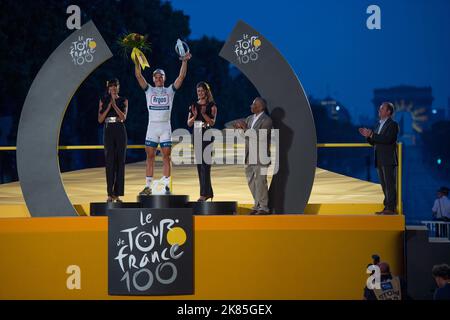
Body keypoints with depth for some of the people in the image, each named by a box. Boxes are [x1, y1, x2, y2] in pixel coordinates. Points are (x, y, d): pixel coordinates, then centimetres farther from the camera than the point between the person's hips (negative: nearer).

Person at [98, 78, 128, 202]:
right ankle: (110, 193, -6)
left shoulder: (123, 101, 6)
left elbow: (124, 117, -8)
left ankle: (117, 193, 2)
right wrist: (109, 106, -10)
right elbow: (100, 119, 1)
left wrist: (114, 105, -17)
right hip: (108, 131, 0)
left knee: (120, 161, -2)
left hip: (120, 131, 0)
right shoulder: (103, 101, 7)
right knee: (110, 161, -7)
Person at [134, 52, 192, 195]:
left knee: (166, 157, 0)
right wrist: (137, 62, -13)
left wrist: (184, 61, -11)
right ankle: (148, 187, 3)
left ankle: (166, 186, 2)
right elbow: (138, 76, 0)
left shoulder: (170, 90, 9)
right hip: (152, 126, 0)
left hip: (165, 127, 0)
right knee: (150, 157, 1)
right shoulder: (149, 90, 10)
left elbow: (181, 76, 0)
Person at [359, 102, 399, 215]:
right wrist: (368, 136, 2)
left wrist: (372, 135, -20)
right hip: (380, 161, 8)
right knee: (384, 185, 9)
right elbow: (374, 142, 20)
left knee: (390, 184, -8)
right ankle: (387, 207, 12)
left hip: (388, 160, -8)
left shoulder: (393, 124, -6)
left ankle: (391, 208, -9)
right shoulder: (379, 124, 19)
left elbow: (387, 139, -21)